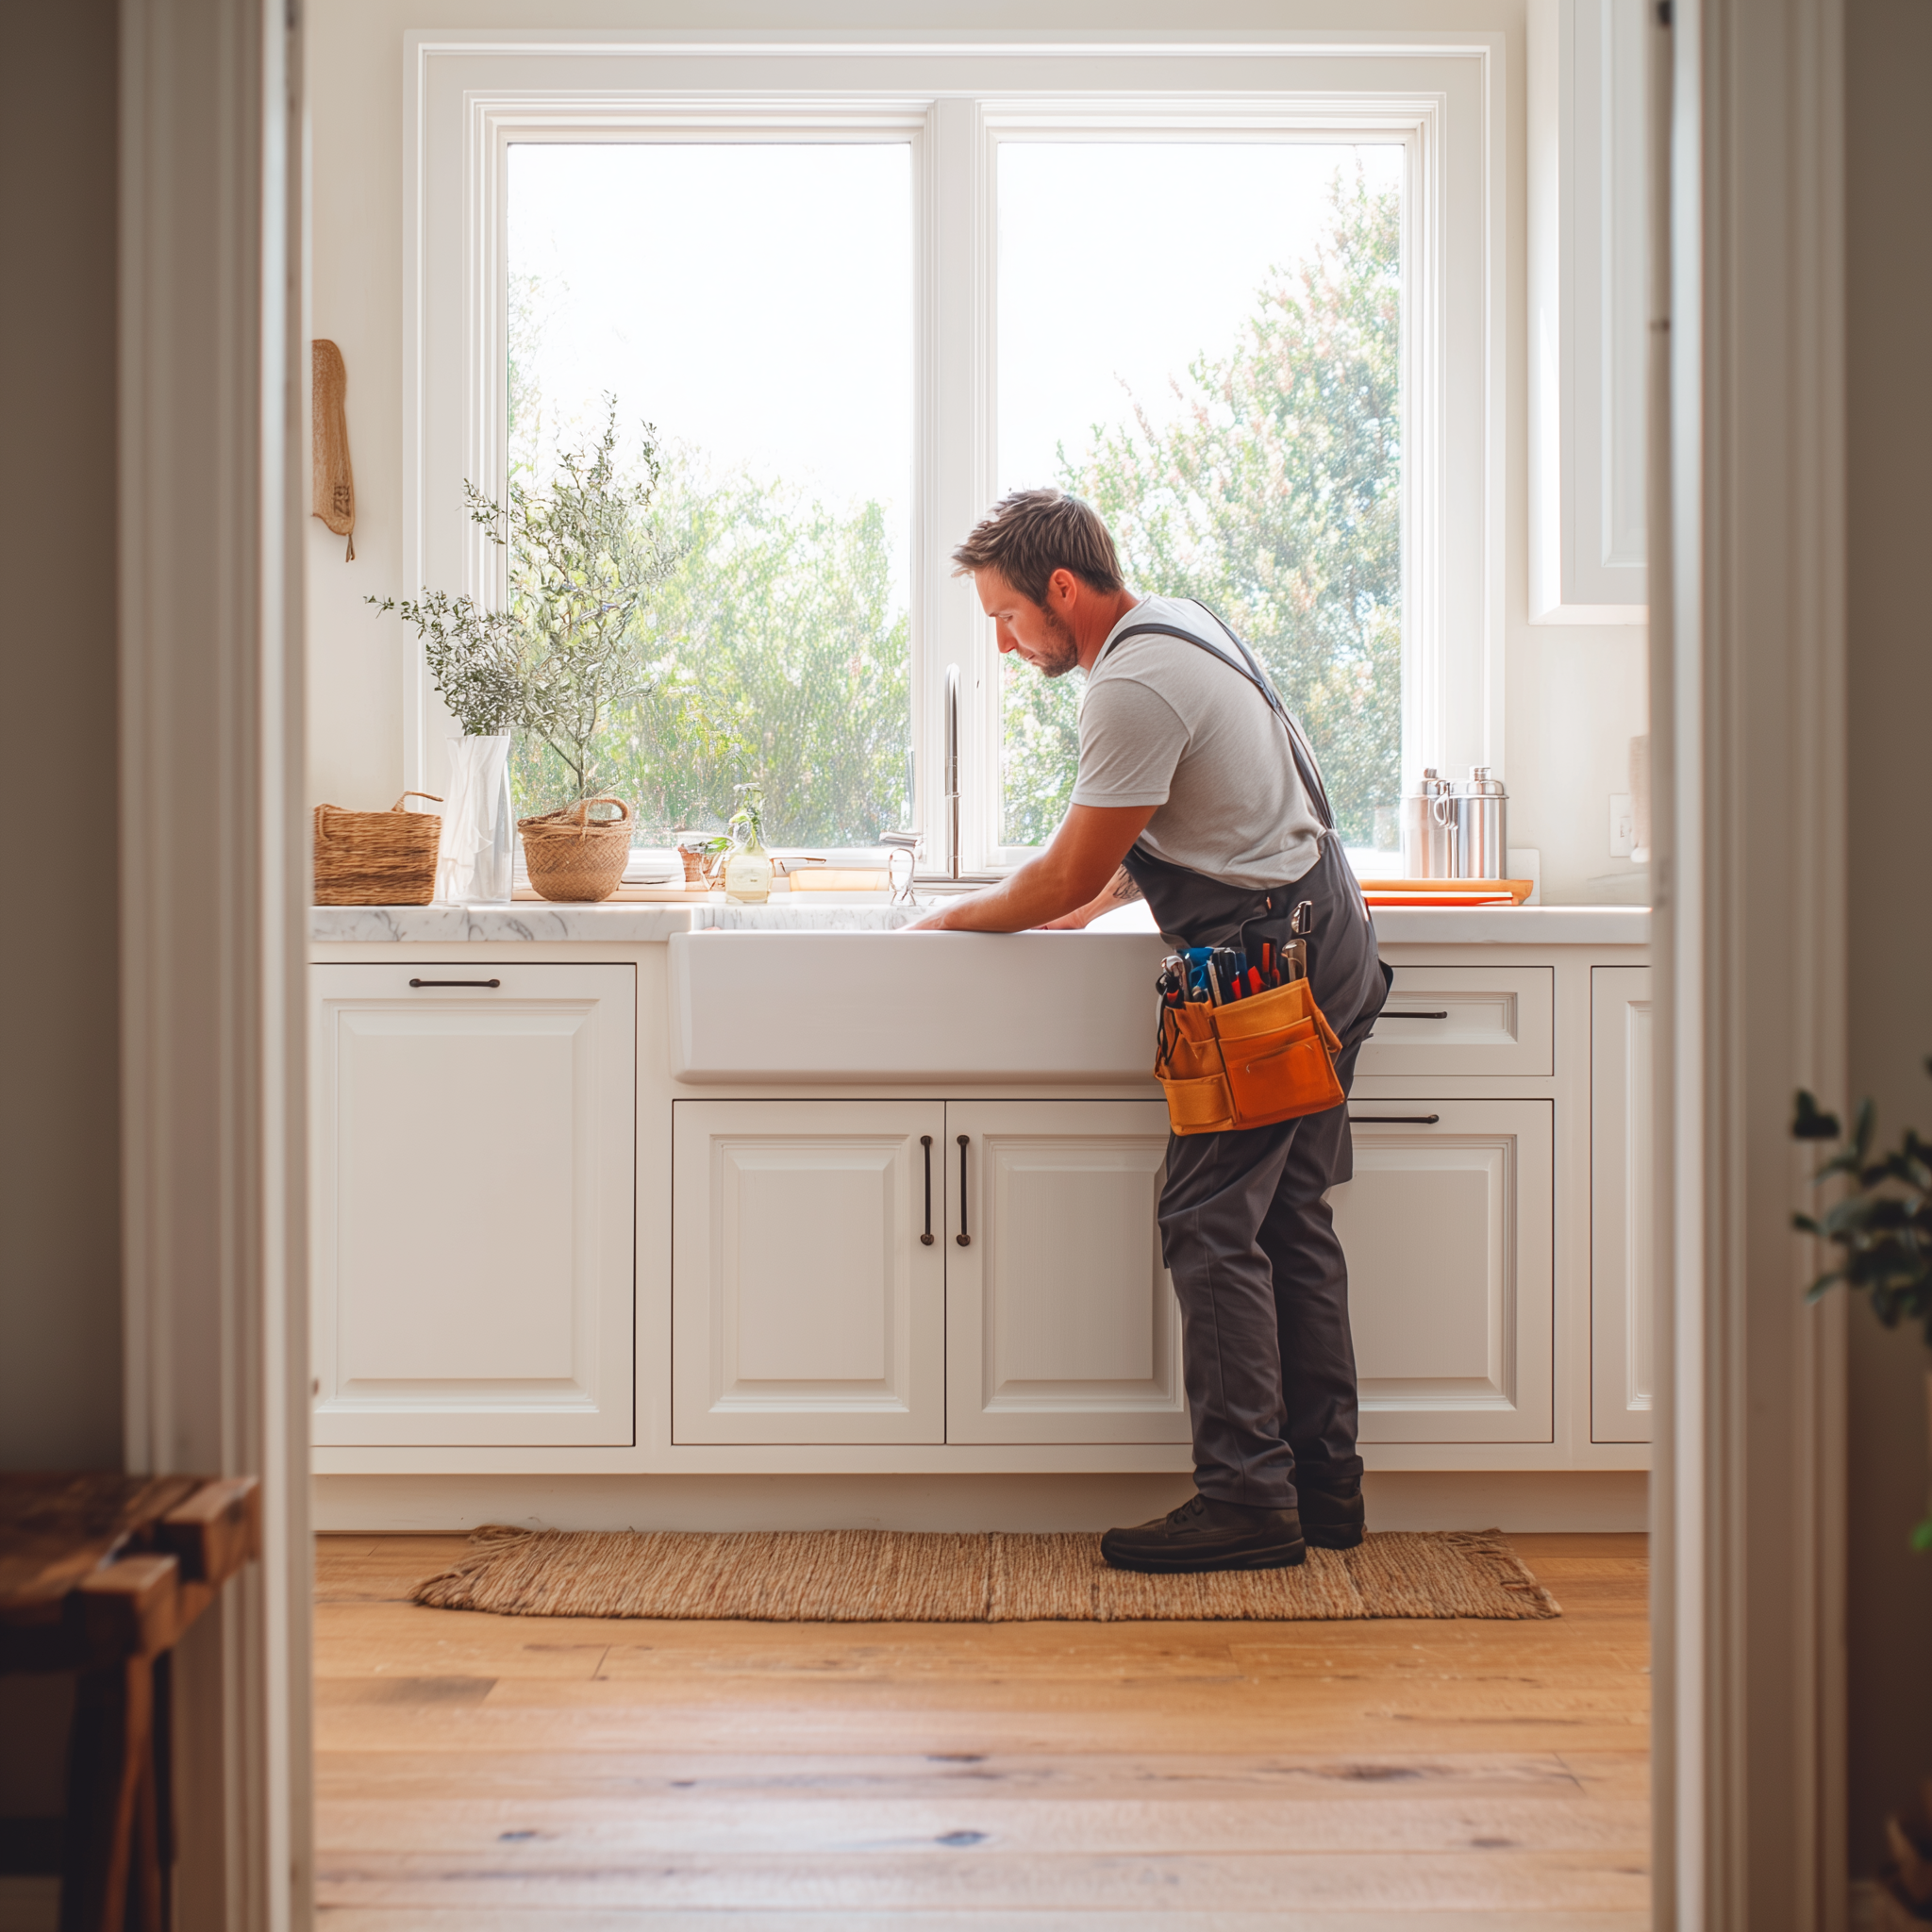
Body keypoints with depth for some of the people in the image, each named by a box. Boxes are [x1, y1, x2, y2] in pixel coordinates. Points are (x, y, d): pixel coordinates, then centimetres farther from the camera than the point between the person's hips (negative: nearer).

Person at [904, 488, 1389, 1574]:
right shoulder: (1182, 624, 14)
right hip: (1327, 950, 10)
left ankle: (1248, 1500, -6)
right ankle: (1325, 1485, 17)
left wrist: (953, 924, 1)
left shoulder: (1136, 686, -18)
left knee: (1213, 1225, -9)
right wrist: (1095, 903, 18)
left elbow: (1071, 876, -13)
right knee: (1291, 1220, 12)